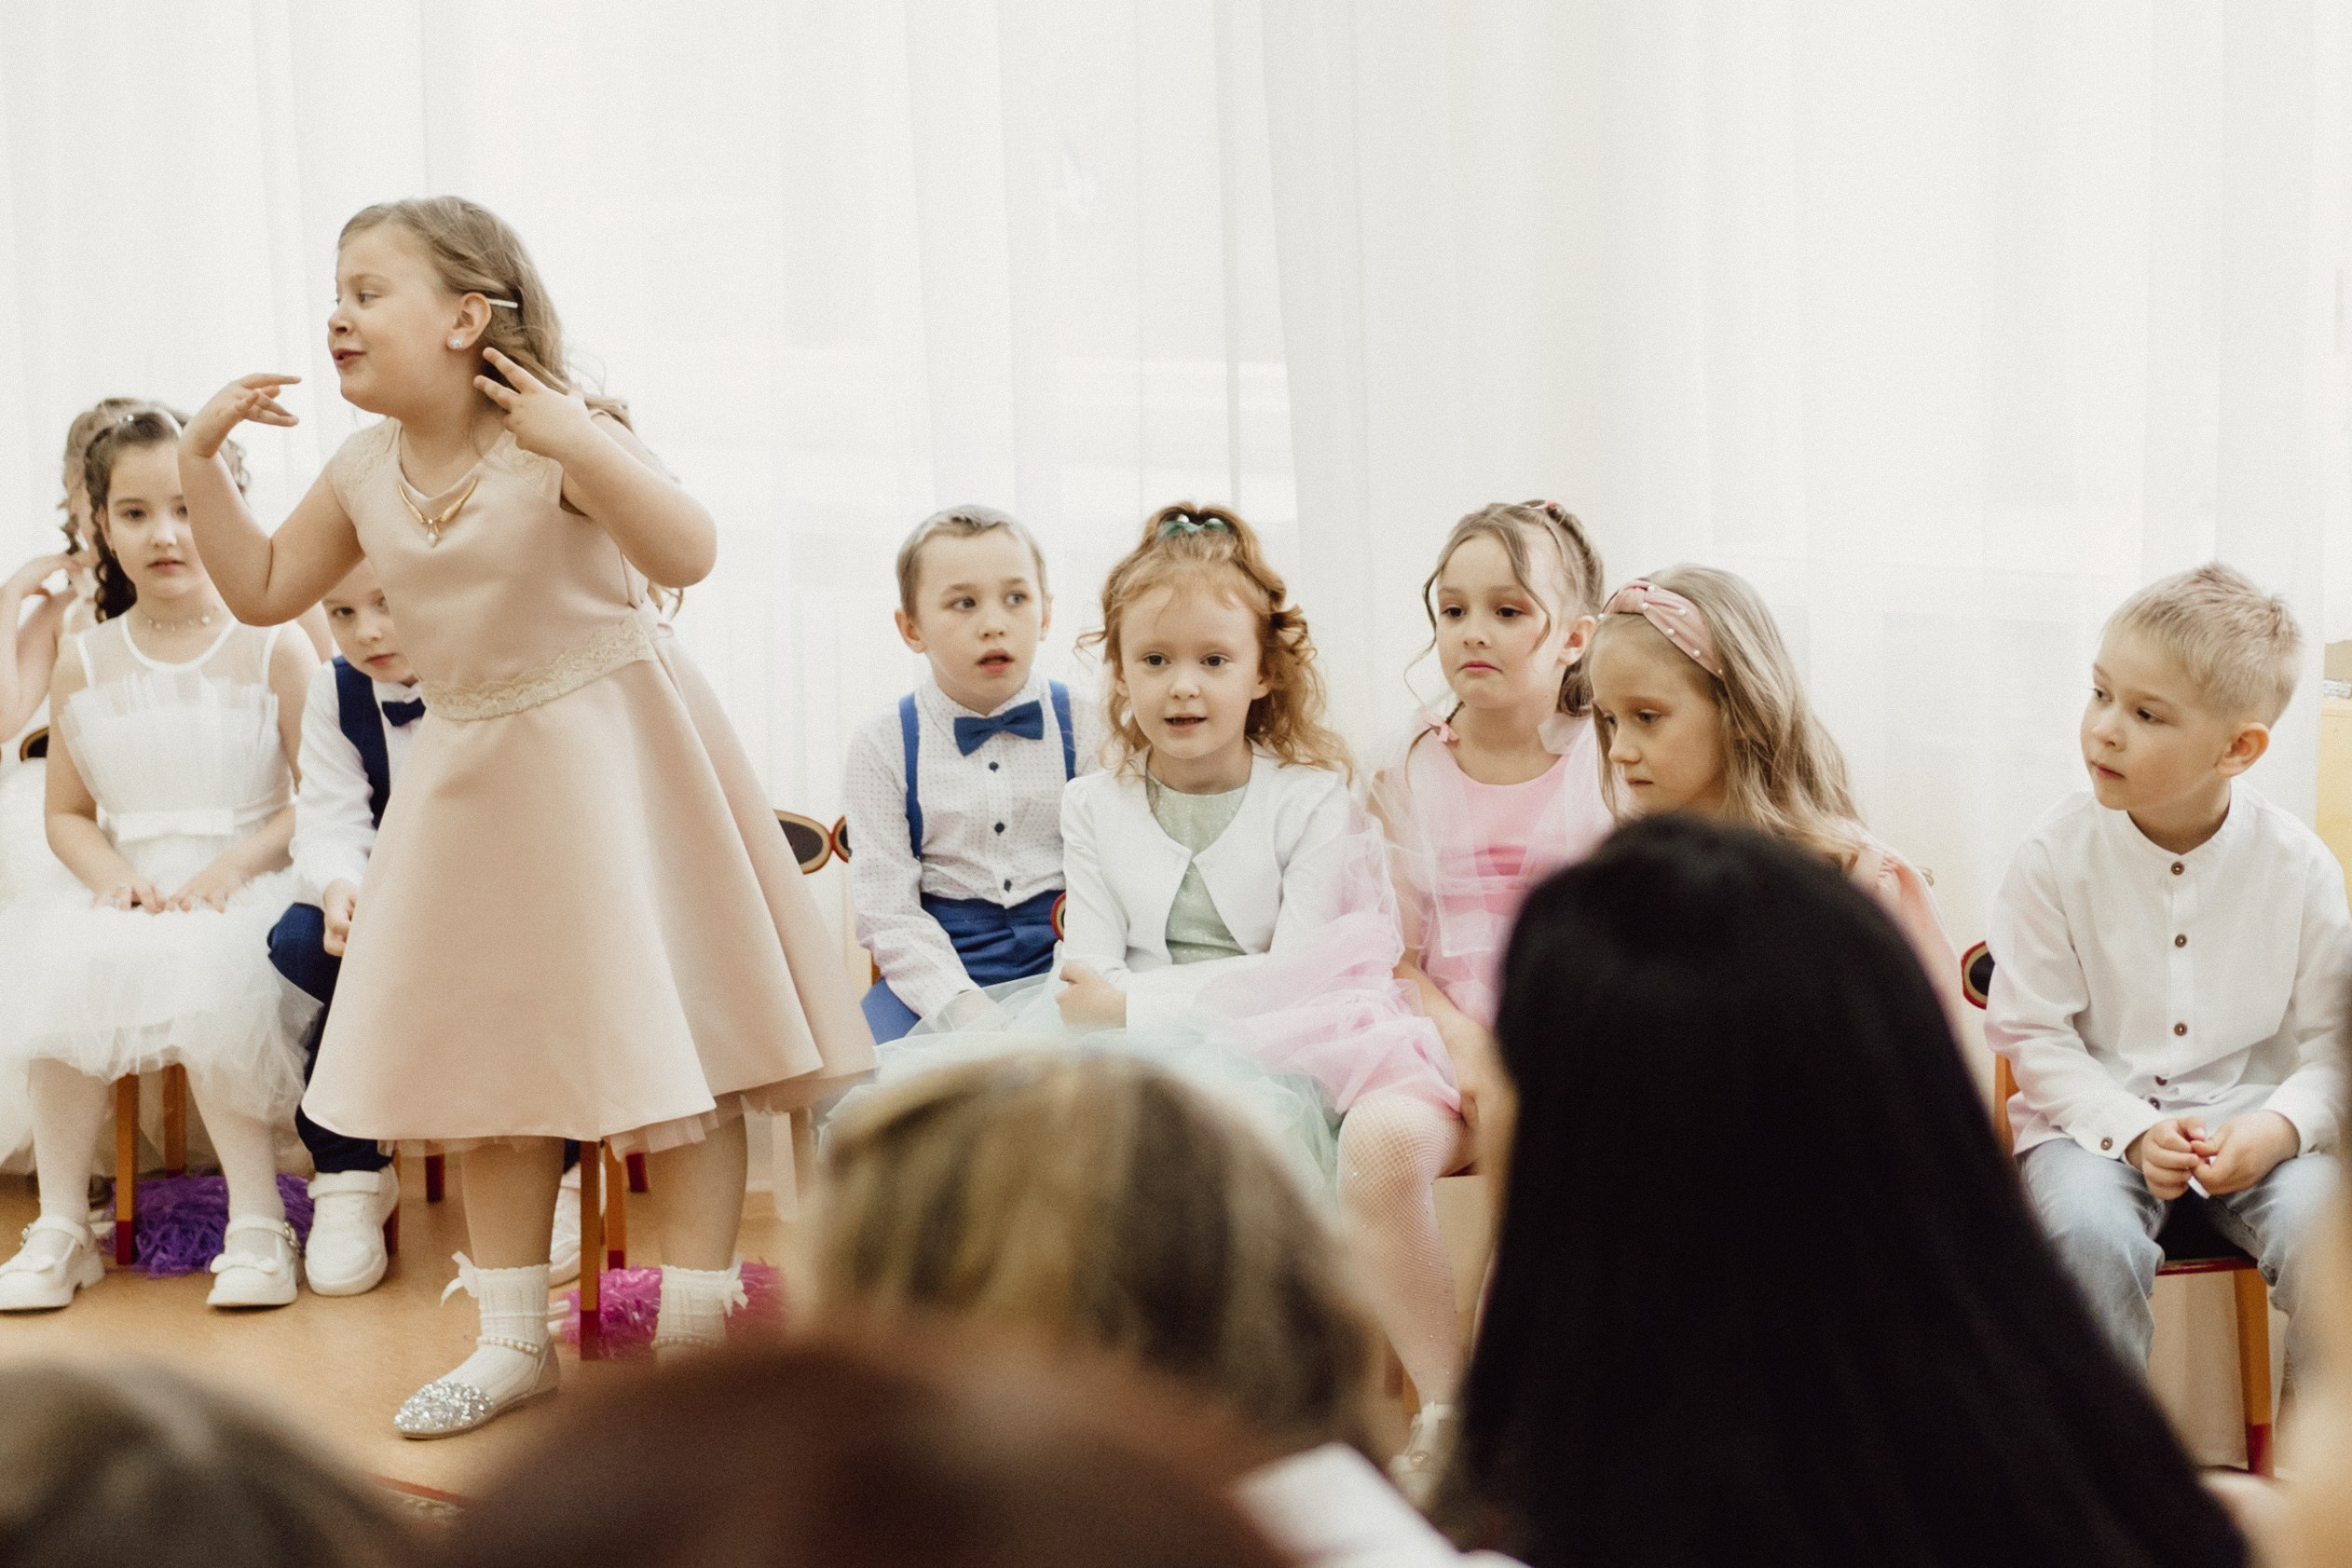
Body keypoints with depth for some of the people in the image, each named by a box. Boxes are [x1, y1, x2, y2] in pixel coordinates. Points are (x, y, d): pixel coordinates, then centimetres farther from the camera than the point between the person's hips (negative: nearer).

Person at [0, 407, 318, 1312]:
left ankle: (258, 1227, -22)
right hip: (122, 891, 4)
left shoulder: (273, 651, 0)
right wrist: (112, 873, -9)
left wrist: (232, 867, -16)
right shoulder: (85, 667, 11)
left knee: (206, 984, -35)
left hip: (242, 889, -3)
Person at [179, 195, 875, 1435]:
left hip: (608, 755, -7)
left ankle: (695, 1335, 4)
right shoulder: (366, 471, 2)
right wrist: (201, 462, 2)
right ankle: (512, 1339, 22)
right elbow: (265, 590, 12)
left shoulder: (559, 438, -19)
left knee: (667, 1044, -4)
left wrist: (582, 445, -41)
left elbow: (687, 553, -30)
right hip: (474, 772, 7)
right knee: (482, 1054, 11)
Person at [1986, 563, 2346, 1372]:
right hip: (2094, 1114, -1)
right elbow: (2032, 1033, -4)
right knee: (2089, 1234, -33)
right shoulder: (2057, 855, -7)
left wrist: (2281, 1127, -19)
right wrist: (2134, 1132, -17)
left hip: (2251, 1116, 1)